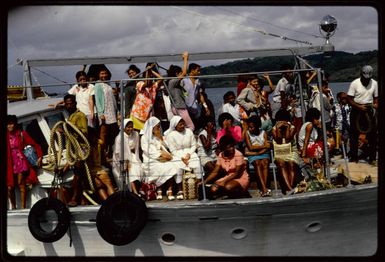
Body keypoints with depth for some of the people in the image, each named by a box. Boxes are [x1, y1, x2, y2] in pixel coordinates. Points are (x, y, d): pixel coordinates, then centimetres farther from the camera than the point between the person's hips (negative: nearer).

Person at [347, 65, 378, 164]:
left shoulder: (374, 83, 1)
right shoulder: (354, 83, -9)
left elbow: (376, 97, 10)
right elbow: (349, 99, -9)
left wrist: (376, 104, -11)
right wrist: (359, 107, -21)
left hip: (369, 110, 3)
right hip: (356, 110, -2)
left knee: (372, 134, 2)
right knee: (354, 135, 3)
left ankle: (372, 158, 11)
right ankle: (353, 157, 13)